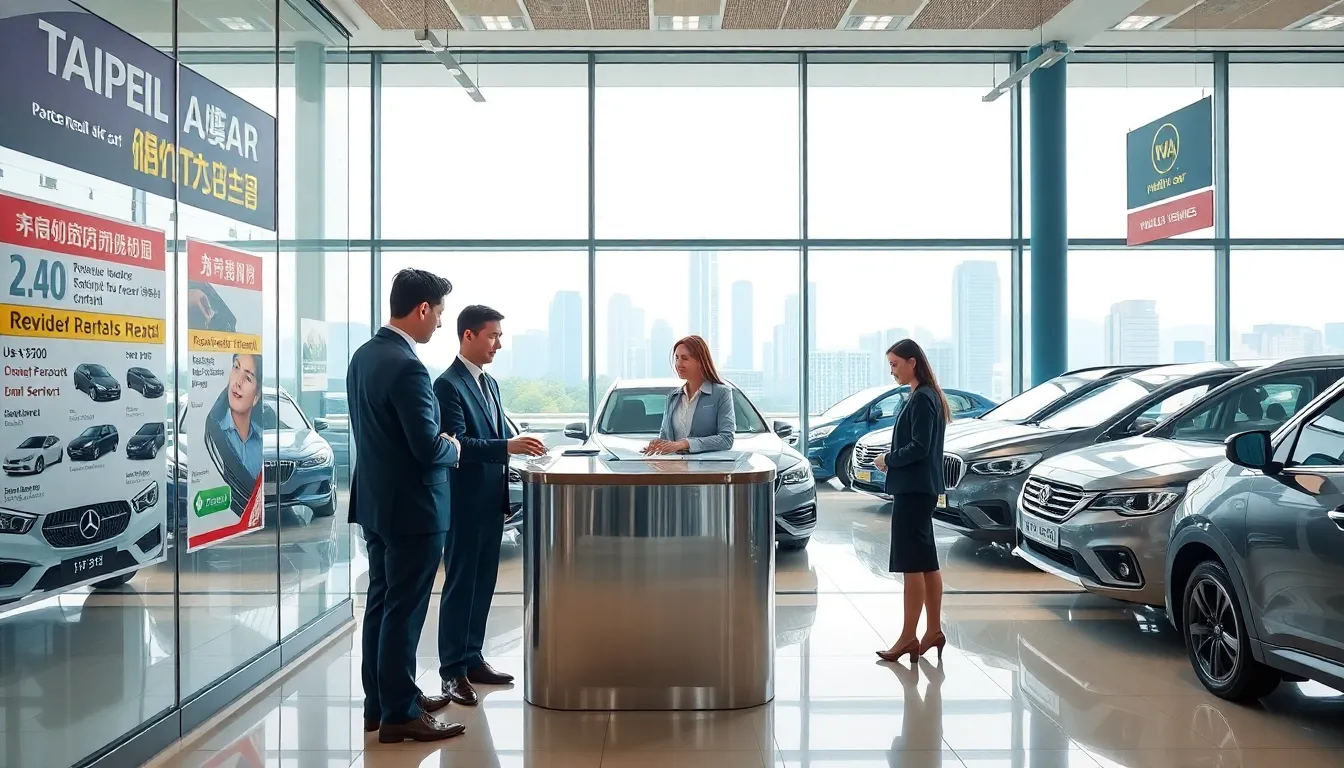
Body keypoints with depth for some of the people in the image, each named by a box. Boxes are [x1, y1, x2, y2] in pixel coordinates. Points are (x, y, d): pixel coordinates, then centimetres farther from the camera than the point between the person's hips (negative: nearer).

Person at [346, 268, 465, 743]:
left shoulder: (363, 355, 7)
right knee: (403, 611, 0)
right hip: (410, 507, -10)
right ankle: (398, 714, 11)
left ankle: (382, 699, 29)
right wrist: (453, 448, -3)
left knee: (381, 604, 17)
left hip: (376, 502, 10)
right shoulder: (406, 367, -23)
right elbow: (429, 448, -24)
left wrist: (437, 441, 11)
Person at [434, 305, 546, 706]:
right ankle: (453, 670, 8)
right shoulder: (449, 384, -12)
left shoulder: (489, 383, 15)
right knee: (460, 584, -1)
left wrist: (519, 443, 4)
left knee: (483, 583, 14)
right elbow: (455, 444, -21)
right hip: (465, 502, -8)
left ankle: (472, 658, 25)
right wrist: (508, 446, -28)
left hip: (491, 500, 8)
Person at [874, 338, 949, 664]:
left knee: (911, 563, -6)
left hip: (913, 490, -10)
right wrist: (892, 460, 6)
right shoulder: (923, 396, 15)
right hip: (919, 488, 10)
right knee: (926, 562, 13)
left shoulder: (922, 398, -14)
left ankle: (908, 637, -1)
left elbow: (919, 447, -20)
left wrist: (888, 460, -9)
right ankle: (933, 631, 20)